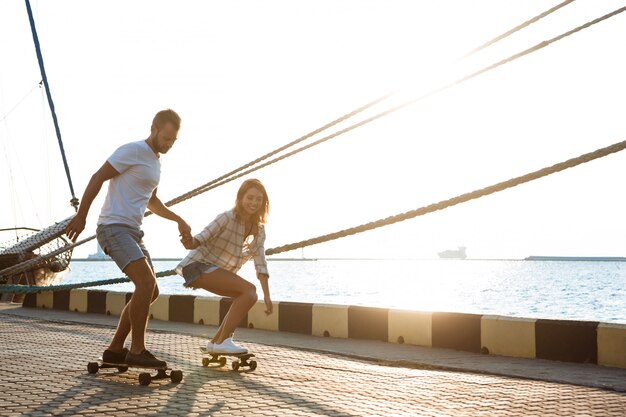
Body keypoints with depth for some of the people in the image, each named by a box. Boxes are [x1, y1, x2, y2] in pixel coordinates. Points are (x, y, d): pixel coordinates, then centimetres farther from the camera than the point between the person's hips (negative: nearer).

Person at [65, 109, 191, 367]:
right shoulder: (133, 151, -8)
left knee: (150, 292, 8)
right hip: (114, 228, -10)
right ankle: (137, 350, -15)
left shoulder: (156, 162, 19)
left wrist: (178, 220, 21)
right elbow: (97, 178, -11)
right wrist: (81, 216, -15)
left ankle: (115, 350, 13)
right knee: (147, 283, -22)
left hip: (132, 232, 10)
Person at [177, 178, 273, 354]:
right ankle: (222, 341, -17)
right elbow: (200, 238, -21)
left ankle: (215, 342, 7)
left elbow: (260, 263, -4)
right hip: (199, 265, -8)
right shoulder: (227, 218, -18)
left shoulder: (259, 229, 1)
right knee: (249, 289, -20)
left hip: (219, 270, 8)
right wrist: (190, 242, -45)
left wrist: (267, 295, -12)